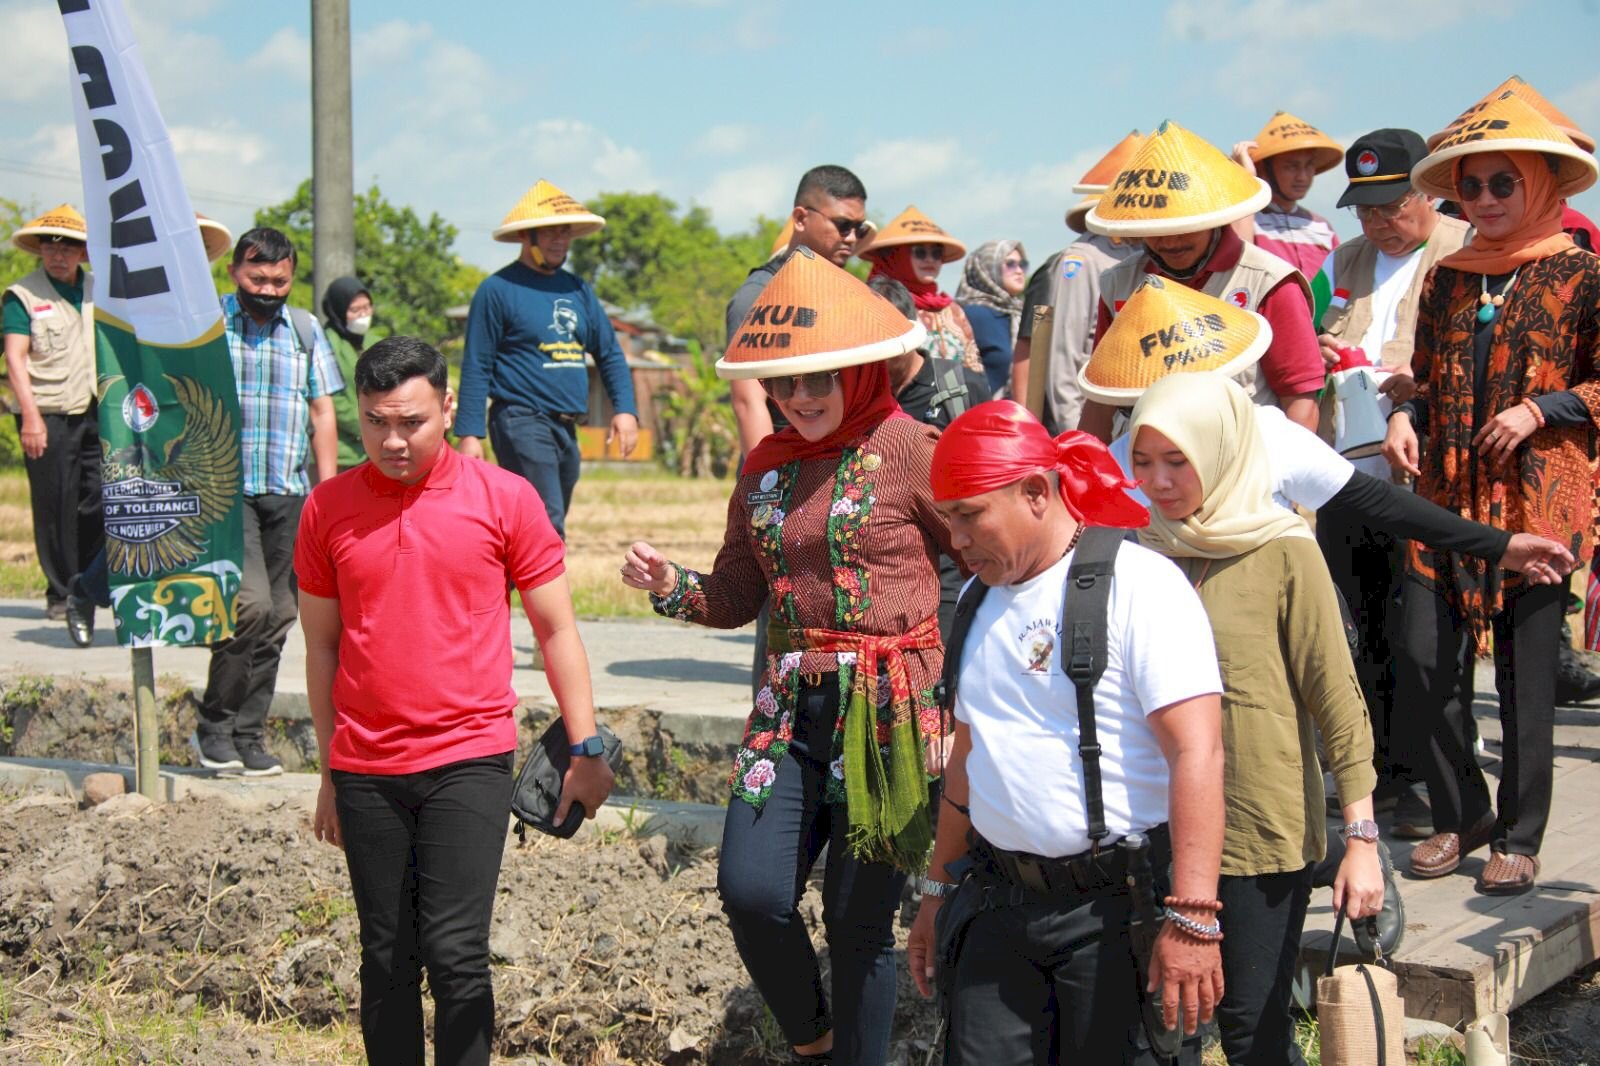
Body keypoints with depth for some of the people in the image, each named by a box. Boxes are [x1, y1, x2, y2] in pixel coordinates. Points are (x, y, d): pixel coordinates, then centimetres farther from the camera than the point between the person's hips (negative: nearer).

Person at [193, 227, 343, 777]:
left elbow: (322, 414, 15)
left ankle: (248, 734, 15)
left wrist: (328, 491, 8)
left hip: (290, 494, 4)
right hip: (226, 489, -4)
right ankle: (213, 724, 0)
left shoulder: (306, 330, 14)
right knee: (251, 604, -17)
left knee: (277, 616, 4)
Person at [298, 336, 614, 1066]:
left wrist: (585, 750, 0)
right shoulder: (328, 508, 3)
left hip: (470, 760, -2)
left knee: (455, 955, -6)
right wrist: (329, 773, 13)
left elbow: (556, 629, 3)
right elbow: (321, 644, 11)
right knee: (386, 958, 9)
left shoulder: (505, 498, -3)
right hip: (365, 771, 3)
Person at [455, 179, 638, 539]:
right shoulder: (498, 290, -4)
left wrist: (625, 409, 3)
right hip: (521, 424, -8)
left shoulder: (577, 290, 16)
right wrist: (469, 433, -13)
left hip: (567, 429, 8)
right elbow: (475, 367, -7)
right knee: (547, 529, -16)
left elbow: (610, 354, 18)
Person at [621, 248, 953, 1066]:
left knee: (859, 921, 2)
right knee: (751, 892, -6)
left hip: (890, 713, -5)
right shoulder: (767, 465, 10)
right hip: (793, 711, 5)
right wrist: (672, 587, -5)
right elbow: (736, 596, 14)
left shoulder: (907, 449, -7)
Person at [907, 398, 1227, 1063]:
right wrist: (938, 891, 22)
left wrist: (1192, 918, -26)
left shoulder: (1138, 584, -12)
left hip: (1116, 907, -6)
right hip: (1002, 908, 6)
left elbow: (1197, 753, -20)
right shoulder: (977, 602, 12)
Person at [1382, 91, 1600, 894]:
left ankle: (1518, 838, 14)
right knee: (1422, 661, -2)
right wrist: (1405, 417, 3)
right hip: (1446, 497, 4)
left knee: (1525, 676, 0)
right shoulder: (1448, 277, 14)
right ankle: (1461, 814, 17)